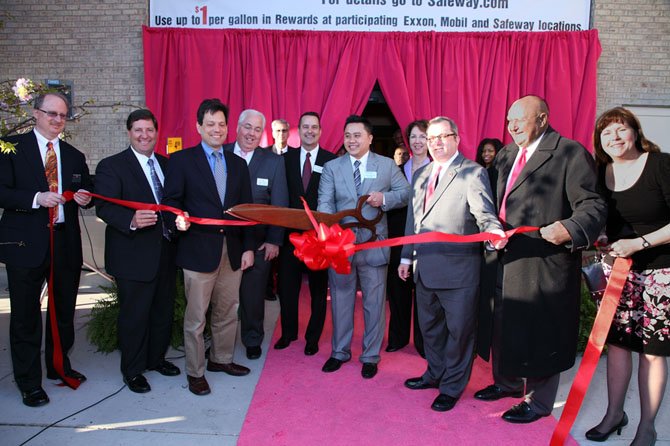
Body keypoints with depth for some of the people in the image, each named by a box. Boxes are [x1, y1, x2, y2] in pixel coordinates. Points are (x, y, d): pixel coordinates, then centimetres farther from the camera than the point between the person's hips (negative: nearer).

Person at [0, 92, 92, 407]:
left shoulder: (74, 156, 12)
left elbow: (84, 194, 16)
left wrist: (85, 198, -7)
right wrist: (36, 198, -24)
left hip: (66, 243, 4)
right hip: (26, 244, -4)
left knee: (64, 311, 16)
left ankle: (59, 366, 36)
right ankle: (29, 382, 19)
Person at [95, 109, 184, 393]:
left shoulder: (167, 164, 11)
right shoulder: (111, 166, -7)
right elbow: (104, 207, -17)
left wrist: (180, 220, -3)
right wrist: (132, 221, -34)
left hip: (166, 252, 6)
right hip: (134, 256, -6)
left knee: (164, 310, 17)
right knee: (134, 314, 5)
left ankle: (156, 358, 37)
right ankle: (132, 371, 24)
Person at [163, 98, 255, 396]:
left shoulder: (238, 164, 12)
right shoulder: (182, 160, -1)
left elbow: (246, 208, 11)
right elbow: (171, 201, -3)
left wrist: (248, 247, 6)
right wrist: (179, 218, -25)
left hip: (232, 250, 5)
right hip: (199, 249, -4)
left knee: (228, 312, 16)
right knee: (196, 317, 4)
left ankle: (221, 359, 35)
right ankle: (195, 372, 20)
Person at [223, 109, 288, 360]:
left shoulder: (274, 162, 0)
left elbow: (280, 205, -2)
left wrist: (274, 240, -7)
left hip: (258, 242, 0)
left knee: (253, 293, 11)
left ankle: (252, 340, 32)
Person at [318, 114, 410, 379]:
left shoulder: (387, 165, 4)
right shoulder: (332, 167, 5)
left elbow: (406, 193, 5)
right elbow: (325, 202, -5)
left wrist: (385, 198, -15)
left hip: (374, 244, -1)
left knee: (374, 303, 8)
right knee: (340, 300, 13)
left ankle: (370, 356, 24)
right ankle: (340, 352, 30)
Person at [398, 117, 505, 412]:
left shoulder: (472, 173, -7)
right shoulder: (421, 175, 15)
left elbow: (484, 213, -17)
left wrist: (495, 232, -39)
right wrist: (406, 256, 17)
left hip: (458, 268, -7)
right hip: (424, 268, 7)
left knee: (458, 330, 7)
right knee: (429, 326, 20)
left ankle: (452, 386, 24)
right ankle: (435, 374, 39)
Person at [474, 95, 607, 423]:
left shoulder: (570, 153, -10)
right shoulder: (505, 155, 13)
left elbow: (593, 206, -16)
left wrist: (570, 229, -33)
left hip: (544, 262, -7)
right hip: (505, 258, 7)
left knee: (539, 331, 6)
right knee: (504, 323, 19)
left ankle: (538, 402, 27)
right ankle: (507, 382, 42)